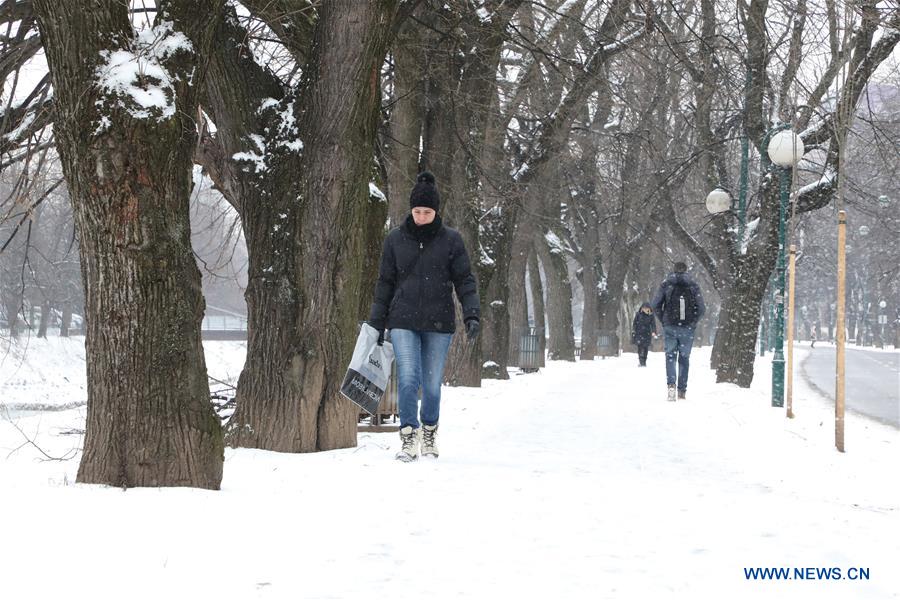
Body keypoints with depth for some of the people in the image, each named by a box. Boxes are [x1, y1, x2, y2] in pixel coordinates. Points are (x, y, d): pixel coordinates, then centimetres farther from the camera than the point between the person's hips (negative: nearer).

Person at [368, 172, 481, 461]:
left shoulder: (451, 240, 2)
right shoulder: (395, 239, 5)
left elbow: (464, 280, 3)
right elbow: (385, 282, 10)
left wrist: (472, 314, -10)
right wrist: (377, 322, 8)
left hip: (439, 323, 0)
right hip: (403, 321, 0)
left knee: (432, 383, 6)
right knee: (408, 379, -14)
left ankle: (430, 432, 27)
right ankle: (409, 437, -7)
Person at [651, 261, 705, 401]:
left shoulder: (666, 284, 2)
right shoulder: (693, 286, 3)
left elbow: (654, 304, -3)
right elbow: (702, 308, -3)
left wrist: (663, 320, 6)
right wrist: (693, 321, 9)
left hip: (670, 327, 0)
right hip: (687, 328, 1)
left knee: (670, 356, 6)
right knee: (684, 358, 10)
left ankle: (671, 384, -16)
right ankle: (682, 390, 10)